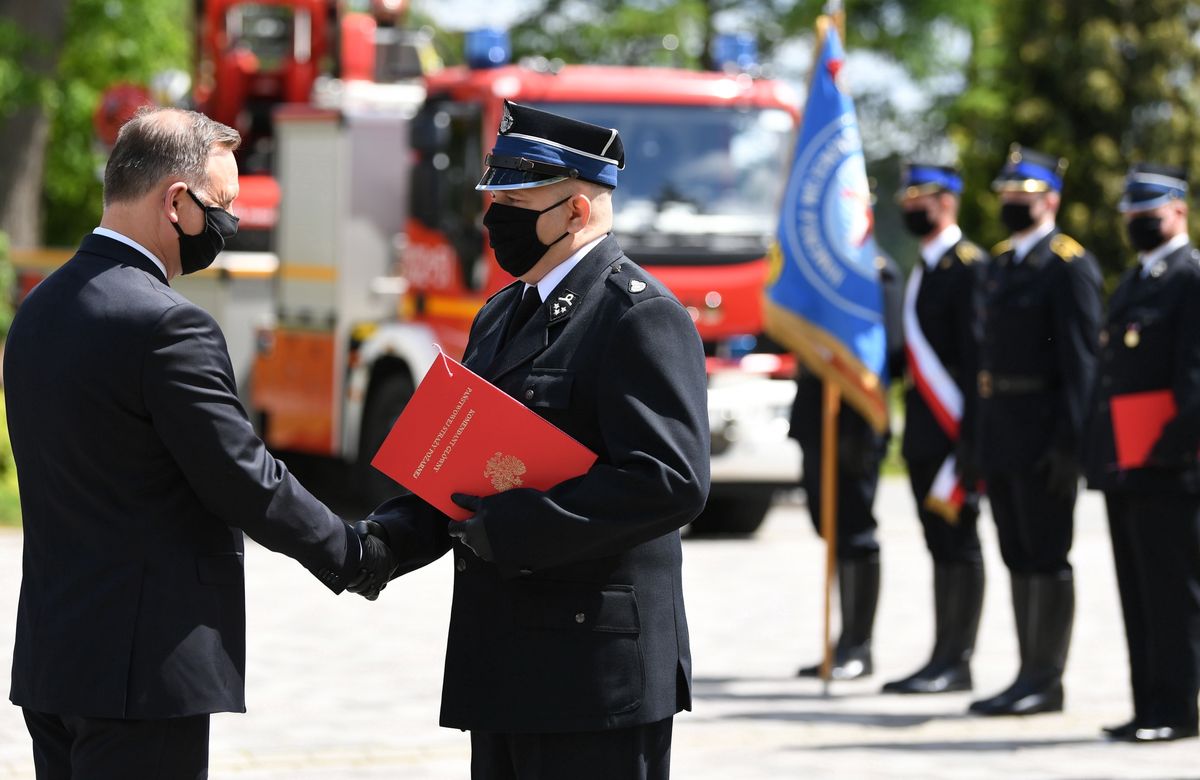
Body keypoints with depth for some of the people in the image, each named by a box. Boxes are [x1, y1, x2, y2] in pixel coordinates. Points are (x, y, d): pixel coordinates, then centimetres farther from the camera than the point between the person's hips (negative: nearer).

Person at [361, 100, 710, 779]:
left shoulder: (641, 316, -12)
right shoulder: (502, 315, 19)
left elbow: (672, 481, -22)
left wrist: (507, 528, -21)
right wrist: (391, 537, 2)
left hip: (597, 667, -9)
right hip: (510, 672, 9)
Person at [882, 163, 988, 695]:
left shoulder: (969, 266, -10)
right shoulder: (923, 270, 18)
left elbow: (977, 353, -16)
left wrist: (971, 432, -21)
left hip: (954, 428, -9)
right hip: (923, 431, 9)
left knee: (957, 541, -5)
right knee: (941, 545, 11)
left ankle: (957, 662, -3)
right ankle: (943, 657, 15)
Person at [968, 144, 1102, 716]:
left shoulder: (1069, 266, -10)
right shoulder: (1000, 263, 16)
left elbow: (1080, 360, -15)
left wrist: (1068, 441, -20)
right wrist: (982, 435, 15)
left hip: (1043, 433, -9)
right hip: (999, 430, 9)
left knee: (1046, 556, -4)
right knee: (1018, 557, 12)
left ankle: (1045, 680, -1)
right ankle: (1032, 676, 17)